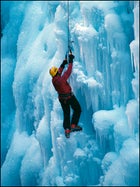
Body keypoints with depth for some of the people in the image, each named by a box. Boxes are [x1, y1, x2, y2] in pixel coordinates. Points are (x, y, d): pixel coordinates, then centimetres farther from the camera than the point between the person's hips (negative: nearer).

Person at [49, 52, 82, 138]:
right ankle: (73, 125, 7)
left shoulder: (53, 80, -9)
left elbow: (59, 72, 10)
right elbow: (68, 71, -22)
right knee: (77, 109, 12)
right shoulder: (62, 79, -30)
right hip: (69, 97, -7)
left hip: (61, 98, 7)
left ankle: (67, 129, 13)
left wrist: (63, 64, 15)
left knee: (66, 113, 17)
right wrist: (71, 61, -12)